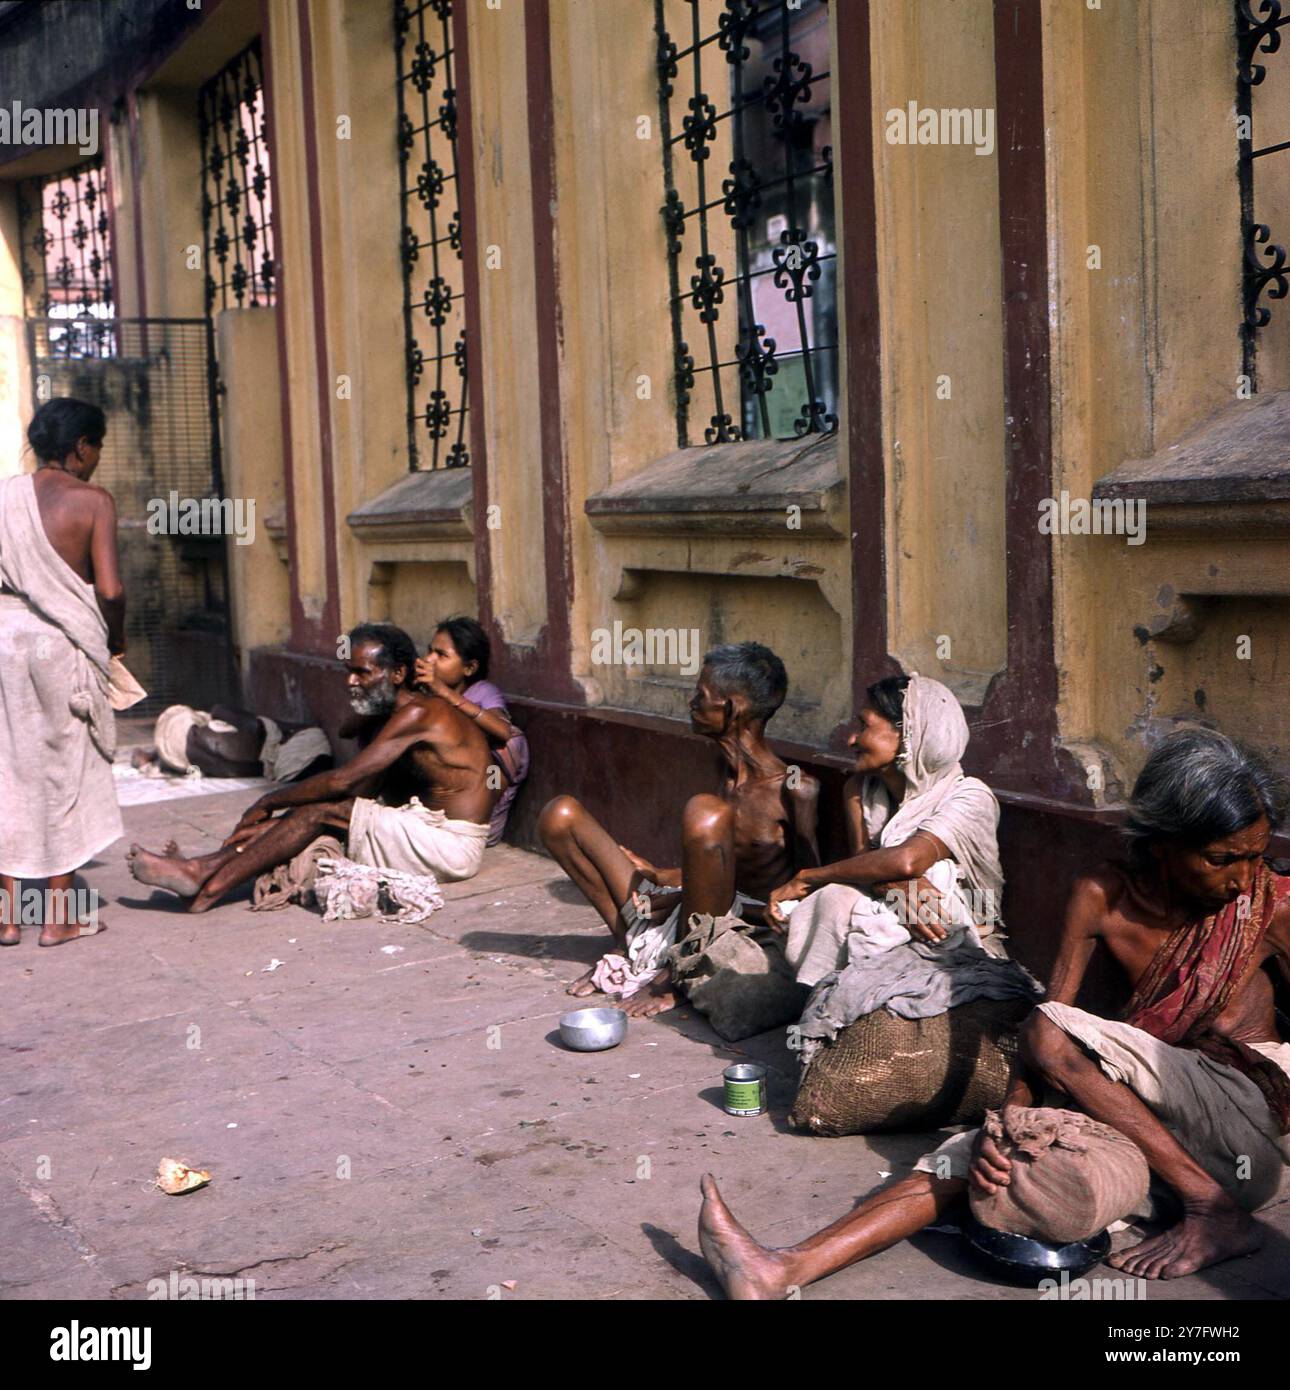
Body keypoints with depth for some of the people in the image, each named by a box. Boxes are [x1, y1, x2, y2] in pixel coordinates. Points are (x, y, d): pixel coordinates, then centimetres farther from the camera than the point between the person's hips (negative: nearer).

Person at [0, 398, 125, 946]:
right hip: (63, 644, -4)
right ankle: (59, 915, 11)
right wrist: (116, 636, 3)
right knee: (66, 772, 6)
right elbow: (109, 589, -14)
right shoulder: (92, 500, -7)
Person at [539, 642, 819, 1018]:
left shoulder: (796, 789, -12)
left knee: (705, 811, -36)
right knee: (561, 814, 3)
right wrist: (665, 878, 12)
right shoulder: (731, 773, 12)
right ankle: (631, 947, 3)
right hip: (672, 919, 8)